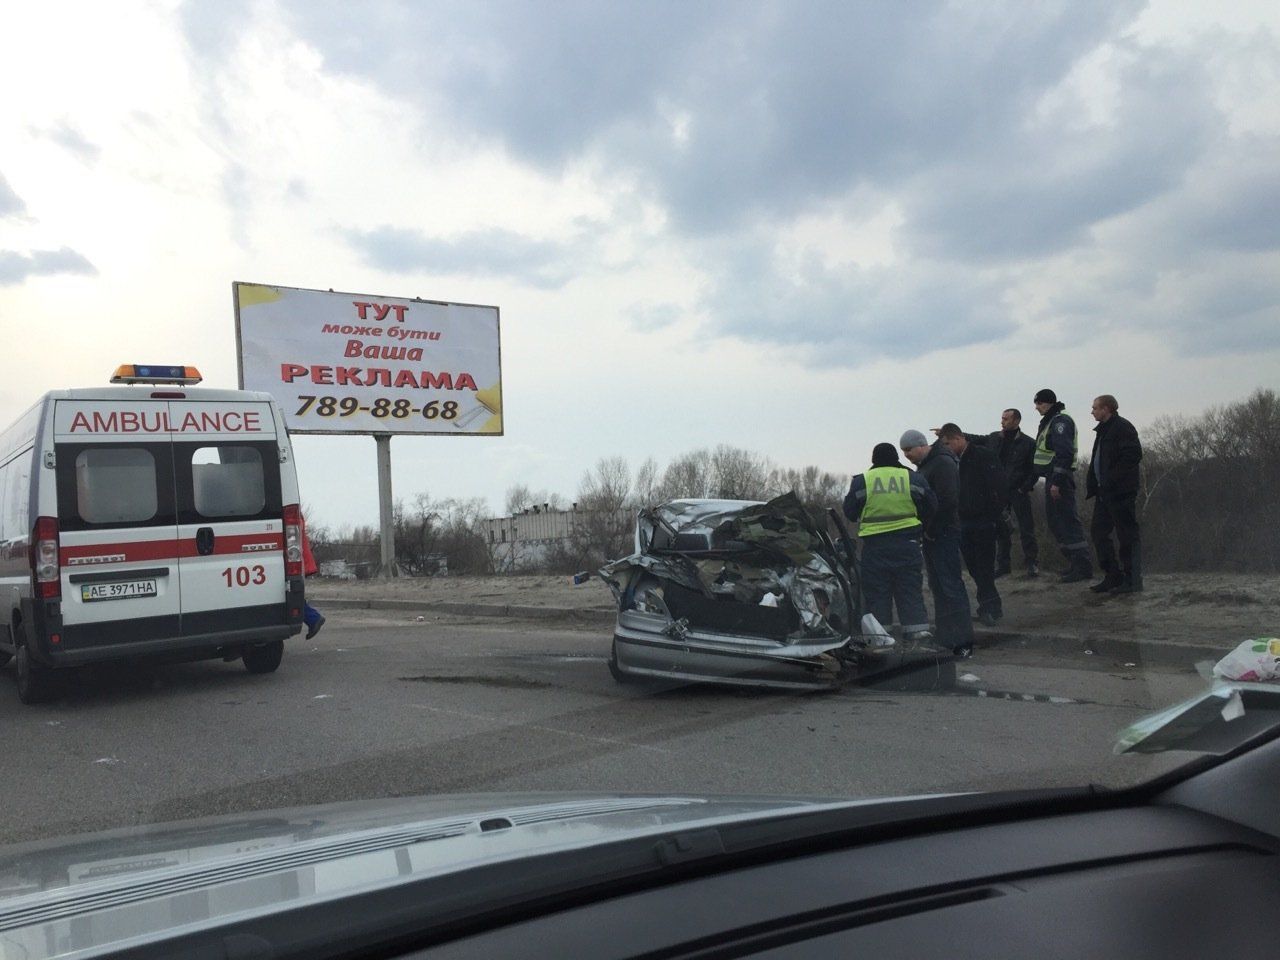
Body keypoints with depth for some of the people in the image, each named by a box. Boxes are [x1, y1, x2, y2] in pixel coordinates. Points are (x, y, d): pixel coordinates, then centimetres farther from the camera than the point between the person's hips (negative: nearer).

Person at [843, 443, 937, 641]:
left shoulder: (861, 481, -2)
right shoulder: (913, 478, 3)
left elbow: (850, 512, 2)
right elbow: (931, 508, 11)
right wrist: (918, 526, 26)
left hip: (874, 544, -1)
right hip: (907, 542, 1)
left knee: (877, 590, 4)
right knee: (910, 588, 8)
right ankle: (917, 627, 3)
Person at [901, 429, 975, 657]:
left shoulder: (943, 463, -13)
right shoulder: (924, 465, 18)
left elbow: (948, 500, -21)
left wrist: (932, 530, -17)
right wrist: (926, 530, 13)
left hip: (944, 533, -10)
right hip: (931, 534, 10)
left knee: (950, 585, -10)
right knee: (937, 586, 11)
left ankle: (963, 642, -8)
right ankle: (945, 638, 17)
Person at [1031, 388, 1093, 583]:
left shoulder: (1060, 421, -12)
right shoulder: (1049, 422, 19)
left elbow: (1064, 453, -21)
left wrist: (1057, 481, -25)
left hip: (1060, 479, -11)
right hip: (1052, 479, 11)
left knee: (1068, 521, -9)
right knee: (1054, 520, 14)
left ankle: (1083, 566, -6)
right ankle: (1074, 562, 21)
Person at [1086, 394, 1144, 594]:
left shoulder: (1123, 427, -10)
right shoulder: (1103, 430, 19)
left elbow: (1133, 455, -21)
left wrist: (1111, 479, -22)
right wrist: (1092, 484, 12)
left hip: (1121, 492, -10)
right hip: (1104, 492, 10)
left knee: (1127, 535, -4)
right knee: (1098, 531, 10)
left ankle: (1132, 580, 1)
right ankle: (1112, 576, 16)